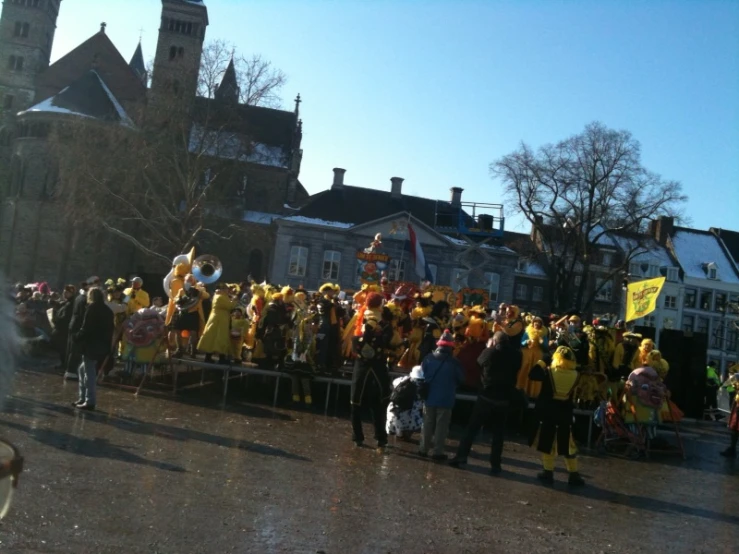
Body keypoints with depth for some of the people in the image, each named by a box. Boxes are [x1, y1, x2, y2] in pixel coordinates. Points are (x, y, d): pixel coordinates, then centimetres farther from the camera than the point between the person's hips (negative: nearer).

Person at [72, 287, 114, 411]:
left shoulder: (92, 308, -8)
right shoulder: (107, 310, 13)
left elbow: (86, 328, -15)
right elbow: (110, 329, 13)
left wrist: (77, 337, 0)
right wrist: (108, 347, 15)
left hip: (91, 345, -8)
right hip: (102, 346, 8)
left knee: (89, 373, -3)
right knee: (83, 369, 19)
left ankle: (90, 401, -2)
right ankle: (83, 398, 21)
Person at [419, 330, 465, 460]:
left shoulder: (428, 358, -5)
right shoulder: (453, 362, -13)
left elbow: (422, 376, 7)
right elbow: (461, 380, 0)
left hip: (429, 397, 3)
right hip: (445, 399, -3)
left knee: (427, 424, 14)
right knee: (441, 426, 4)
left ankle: (423, 449, 19)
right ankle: (438, 452, 4)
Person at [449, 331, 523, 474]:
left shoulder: (492, 352, -12)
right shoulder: (515, 355, -4)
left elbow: (480, 360, 6)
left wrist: (488, 347, 19)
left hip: (487, 397, -2)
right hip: (504, 400, 2)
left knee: (472, 428, 7)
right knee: (498, 433, 9)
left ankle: (460, 457, 8)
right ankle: (495, 465, 8)